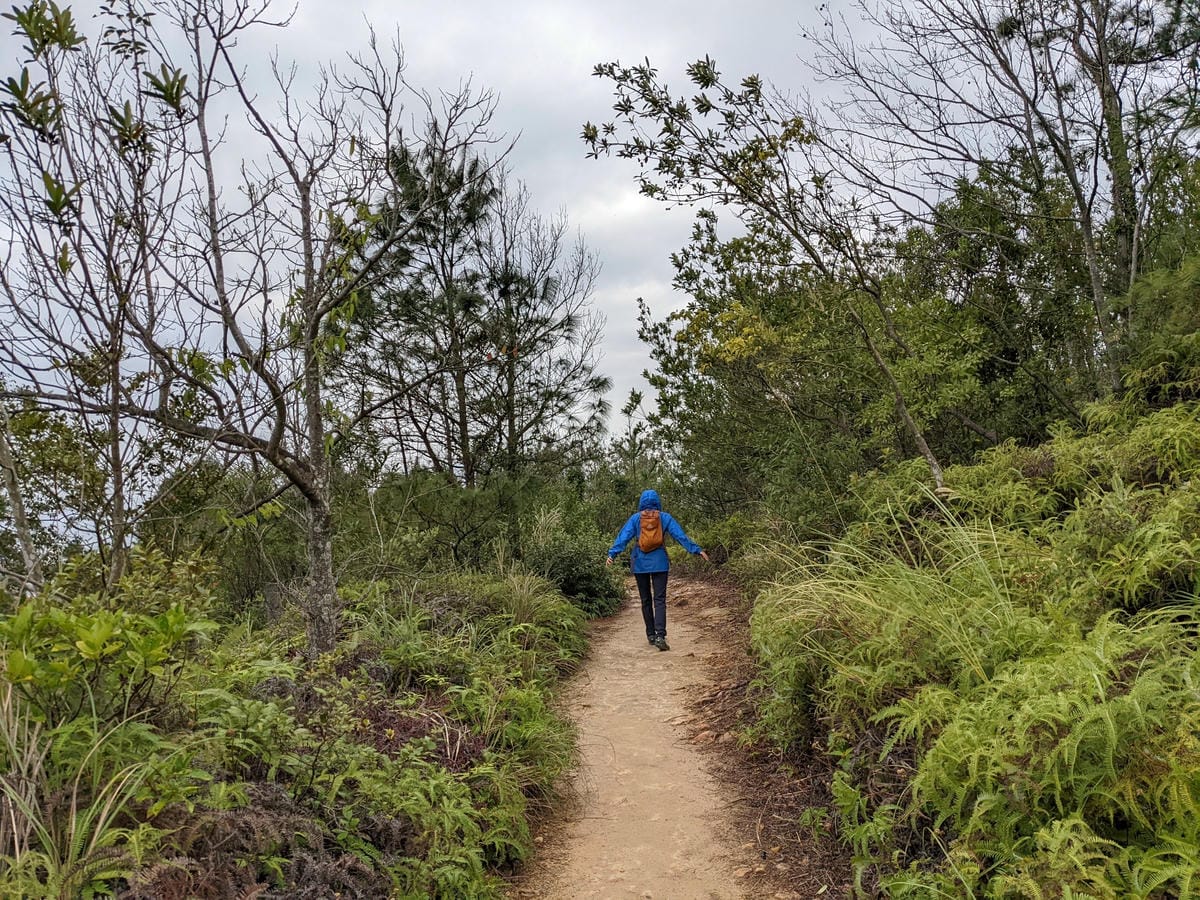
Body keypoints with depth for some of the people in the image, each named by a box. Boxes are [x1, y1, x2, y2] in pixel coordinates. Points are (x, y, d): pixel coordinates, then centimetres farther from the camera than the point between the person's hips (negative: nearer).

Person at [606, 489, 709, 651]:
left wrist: (612, 554, -12)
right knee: (659, 600, -3)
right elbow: (681, 536, -2)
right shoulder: (665, 518, 0)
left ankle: (651, 634, 20)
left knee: (645, 600, 14)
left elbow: (623, 537, -8)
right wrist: (697, 550, 1)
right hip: (659, 563, -1)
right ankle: (660, 636, -18)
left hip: (640, 564, 1)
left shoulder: (635, 518, 0)